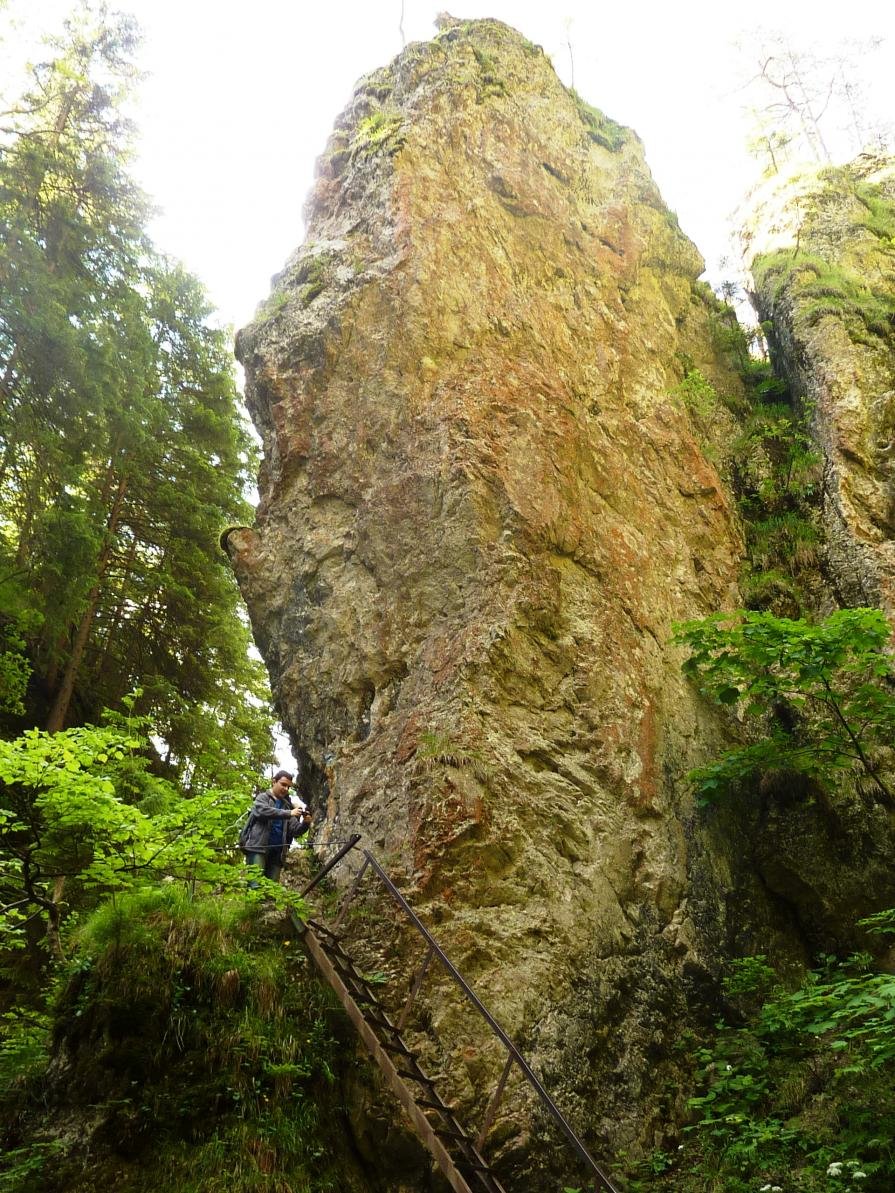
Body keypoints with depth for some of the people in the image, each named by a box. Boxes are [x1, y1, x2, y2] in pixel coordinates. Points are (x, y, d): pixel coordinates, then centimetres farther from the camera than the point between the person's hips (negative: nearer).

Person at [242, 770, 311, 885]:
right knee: (255, 885, -15)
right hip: (258, 848, -5)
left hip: (277, 852, 5)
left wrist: (305, 824, -11)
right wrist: (289, 814, -25)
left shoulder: (286, 805, 19)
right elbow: (262, 811, -16)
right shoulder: (263, 797, 7)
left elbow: (295, 831, 12)